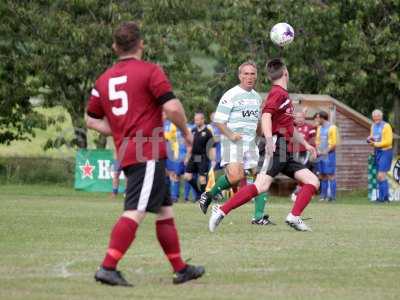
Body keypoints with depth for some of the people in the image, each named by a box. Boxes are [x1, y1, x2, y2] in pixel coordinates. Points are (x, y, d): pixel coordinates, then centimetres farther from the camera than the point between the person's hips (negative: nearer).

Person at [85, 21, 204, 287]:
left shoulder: (104, 79, 14)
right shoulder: (150, 71, -6)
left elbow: (92, 120, 19)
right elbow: (172, 107, -14)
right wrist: (186, 131, 2)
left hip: (126, 153, 8)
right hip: (149, 153, -8)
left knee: (165, 211, 16)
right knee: (135, 212, -13)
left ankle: (181, 269, 21)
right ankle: (108, 268, -21)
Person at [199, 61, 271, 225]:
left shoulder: (257, 97, 18)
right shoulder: (231, 95, -6)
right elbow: (218, 120, -8)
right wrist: (230, 134, -22)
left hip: (251, 143, 7)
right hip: (233, 143, -7)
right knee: (235, 176, -24)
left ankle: (259, 216, 1)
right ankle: (209, 196, 1)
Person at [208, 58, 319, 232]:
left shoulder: (283, 94, 24)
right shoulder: (278, 93, -5)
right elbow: (266, 115, -22)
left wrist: (305, 144, 40)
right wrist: (269, 140, -36)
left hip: (284, 152, 10)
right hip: (276, 147, -10)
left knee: (313, 181, 4)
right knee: (261, 186, -23)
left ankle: (294, 217, -7)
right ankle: (222, 211, -23)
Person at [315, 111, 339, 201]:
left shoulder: (332, 127, -6)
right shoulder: (319, 128, 16)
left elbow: (334, 143, -9)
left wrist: (326, 152, -12)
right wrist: (318, 150, 3)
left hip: (329, 154, -7)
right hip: (321, 155, 7)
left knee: (330, 175, -8)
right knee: (322, 176, 6)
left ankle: (332, 196, -9)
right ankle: (323, 195, 9)